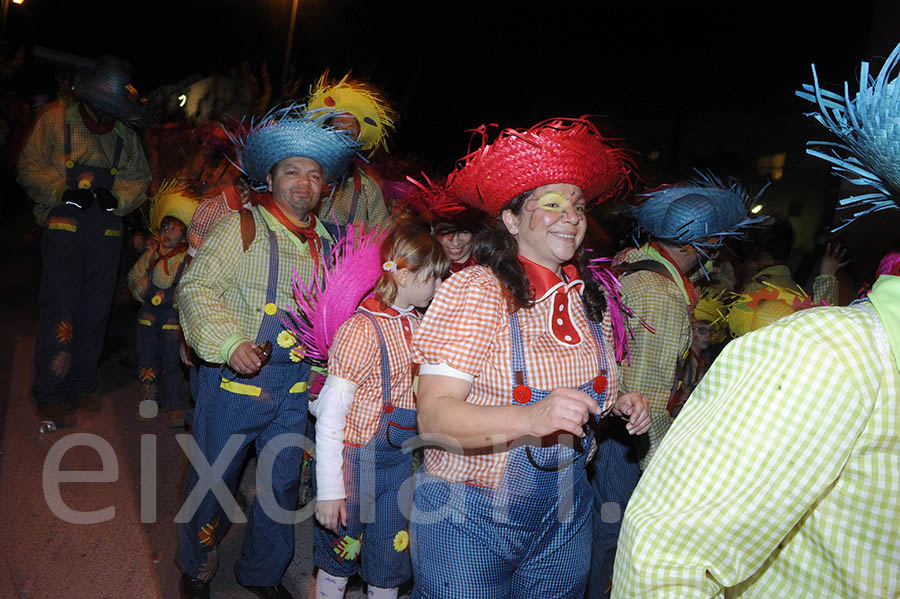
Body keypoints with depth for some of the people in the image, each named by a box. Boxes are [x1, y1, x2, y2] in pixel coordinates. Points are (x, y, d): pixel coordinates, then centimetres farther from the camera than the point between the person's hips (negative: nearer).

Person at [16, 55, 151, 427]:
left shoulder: (126, 134, 13)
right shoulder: (56, 118, 3)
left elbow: (140, 180, 15)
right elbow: (30, 167, 1)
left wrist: (117, 197, -6)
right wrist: (64, 191, -15)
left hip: (107, 231, 4)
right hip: (64, 226, -4)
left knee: (96, 310, 7)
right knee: (59, 308, -8)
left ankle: (81, 386, 22)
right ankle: (49, 396, 3)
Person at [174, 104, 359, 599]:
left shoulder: (328, 242, 9)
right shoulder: (242, 228, -6)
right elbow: (196, 287, -13)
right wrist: (231, 343, -25)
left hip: (295, 388, 4)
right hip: (234, 379, -4)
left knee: (282, 482, 15)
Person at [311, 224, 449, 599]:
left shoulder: (416, 325, 4)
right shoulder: (363, 329, -20)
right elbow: (330, 415, -20)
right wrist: (329, 491, -19)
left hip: (399, 461, 7)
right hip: (356, 461, -6)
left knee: (390, 565, 16)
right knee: (339, 558, 13)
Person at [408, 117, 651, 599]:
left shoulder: (589, 298, 3)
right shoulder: (476, 289, -17)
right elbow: (433, 417, -23)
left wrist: (621, 404, -3)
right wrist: (531, 419, -38)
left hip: (566, 514, 6)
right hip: (471, 519, -5)